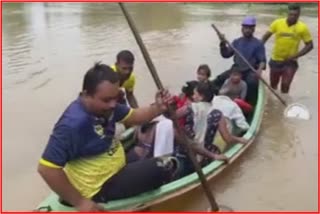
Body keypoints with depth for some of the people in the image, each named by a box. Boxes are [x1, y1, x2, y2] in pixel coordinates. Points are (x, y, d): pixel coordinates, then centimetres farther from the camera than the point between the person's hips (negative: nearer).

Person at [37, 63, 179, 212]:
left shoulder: (103, 105, -6)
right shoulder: (74, 124, -32)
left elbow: (133, 117, 6)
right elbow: (46, 169, -31)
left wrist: (157, 108, -15)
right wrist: (79, 202, -24)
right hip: (99, 188, -9)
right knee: (165, 167, -12)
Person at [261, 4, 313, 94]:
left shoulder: (303, 27, -12)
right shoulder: (277, 23, -10)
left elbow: (309, 45, -5)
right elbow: (266, 36, 1)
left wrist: (296, 55, -16)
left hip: (290, 62, -2)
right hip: (275, 60, 2)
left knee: (285, 85, -6)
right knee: (273, 84, 16)